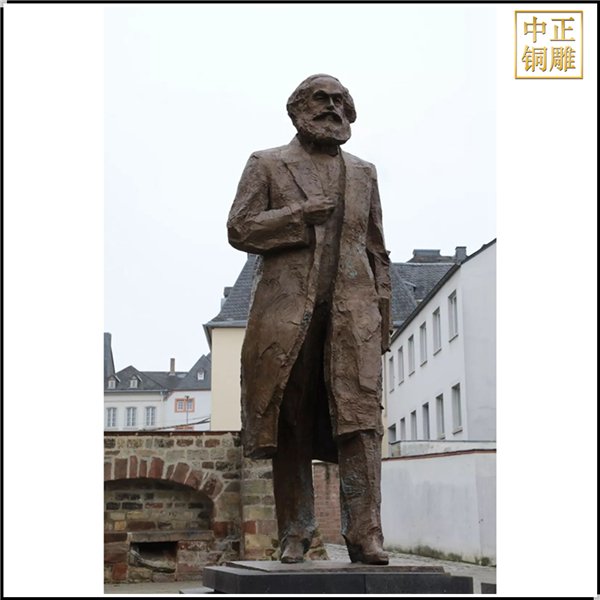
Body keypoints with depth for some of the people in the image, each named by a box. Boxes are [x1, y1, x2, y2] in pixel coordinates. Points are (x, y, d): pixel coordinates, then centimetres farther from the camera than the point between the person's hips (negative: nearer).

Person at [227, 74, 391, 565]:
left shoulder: (363, 173, 22)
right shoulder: (267, 165, 13)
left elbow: (377, 249, 20)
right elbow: (240, 229, 2)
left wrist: (383, 312, 11)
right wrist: (301, 215, -8)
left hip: (352, 309, 2)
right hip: (287, 307, -1)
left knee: (360, 416, -11)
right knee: (290, 423, 0)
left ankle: (364, 534, -13)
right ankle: (296, 533, 7)